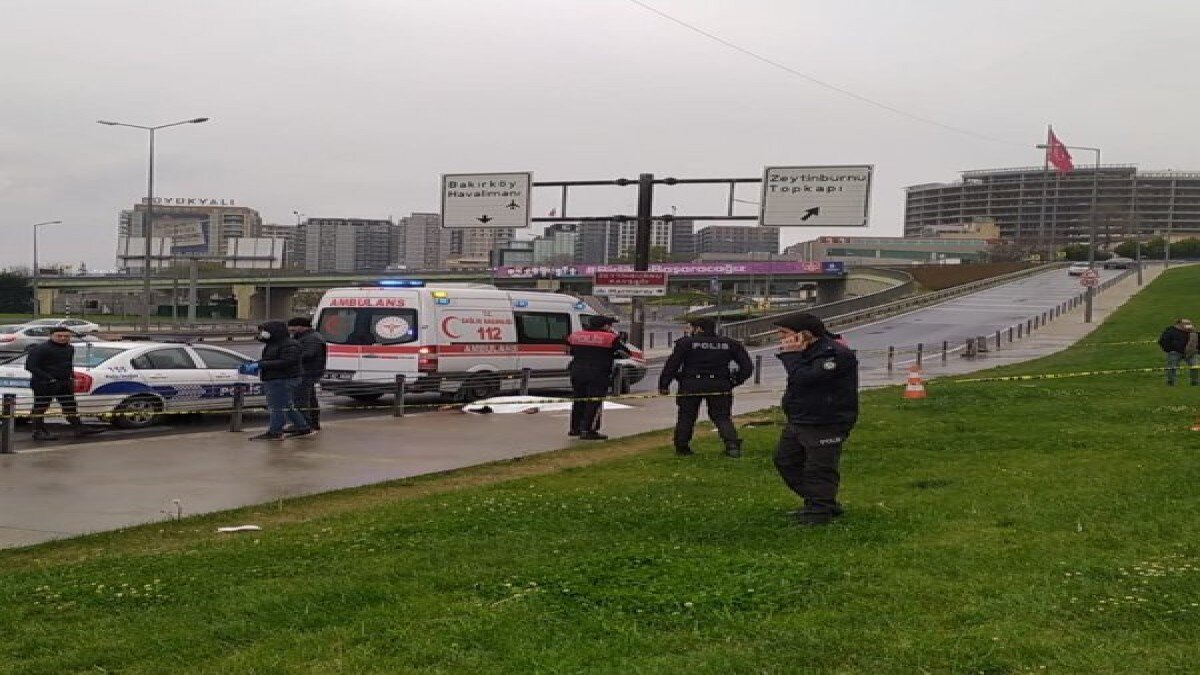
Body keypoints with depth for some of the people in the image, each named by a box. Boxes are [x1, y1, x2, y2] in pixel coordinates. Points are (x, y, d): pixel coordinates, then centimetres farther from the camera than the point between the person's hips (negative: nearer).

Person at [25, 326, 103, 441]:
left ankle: (78, 428, 15)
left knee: (71, 406, 9)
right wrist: (48, 378, -21)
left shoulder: (69, 348, 12)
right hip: (44, 384, -7)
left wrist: (71, 377, 11)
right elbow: (30, 366, -16)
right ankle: (39, 432, 4)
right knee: (40, 407, -1)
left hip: (65, 383, 7)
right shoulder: (41, 349, -12)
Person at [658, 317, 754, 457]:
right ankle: (732, 444, -10)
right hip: (719, 386, 2)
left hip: (691, 385, -2)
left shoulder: (686, 343, -3)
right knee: (722, 417, 9)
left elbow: (672, 365, -6)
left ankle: (682, 448, 18)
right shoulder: (730, 344, 7)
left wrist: (664, 385, -1)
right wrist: (734, 381, 11)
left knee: (686, 417, 12)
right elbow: (747, 367, 6)